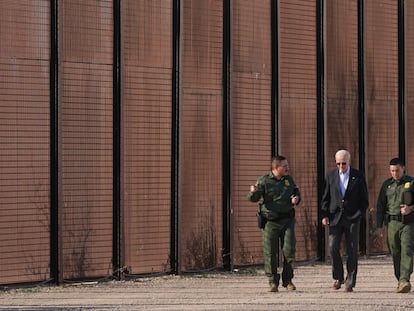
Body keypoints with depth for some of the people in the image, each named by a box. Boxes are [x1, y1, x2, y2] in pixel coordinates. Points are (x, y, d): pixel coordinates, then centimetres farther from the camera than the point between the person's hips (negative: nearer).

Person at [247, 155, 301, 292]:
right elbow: (253, 199, -7)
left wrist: (297, 198, 1)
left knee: (289, 249, -3)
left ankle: (287, 280, 11)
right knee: (270, 253, -1)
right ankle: (273, 282, 9)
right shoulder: (264, 181, -4)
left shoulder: (289, 179, 9)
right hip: (270, 221, -3)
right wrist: (253, 192, -30)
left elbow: (296, 191, 24)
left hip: (287, 220, 3)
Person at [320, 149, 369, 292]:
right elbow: (325, 198, 10)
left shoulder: (358, 176, 3)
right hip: (335, 217, 1)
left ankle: (350, 282, 3)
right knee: (333, 247, -10)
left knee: (352, 251, -3)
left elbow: (364, 199, 6)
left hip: (352, 218, -1)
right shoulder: (331, 176, 7)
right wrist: (324, 215, -1)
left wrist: (359, 215, -5)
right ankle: (338, 277, 9)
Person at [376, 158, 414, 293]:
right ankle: (400, 281, 13)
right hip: (392, 222, 3)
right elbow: (380, 206, 12)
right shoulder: (386, 185, 11)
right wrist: (379, 226, 6)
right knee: (395, 254, 4)